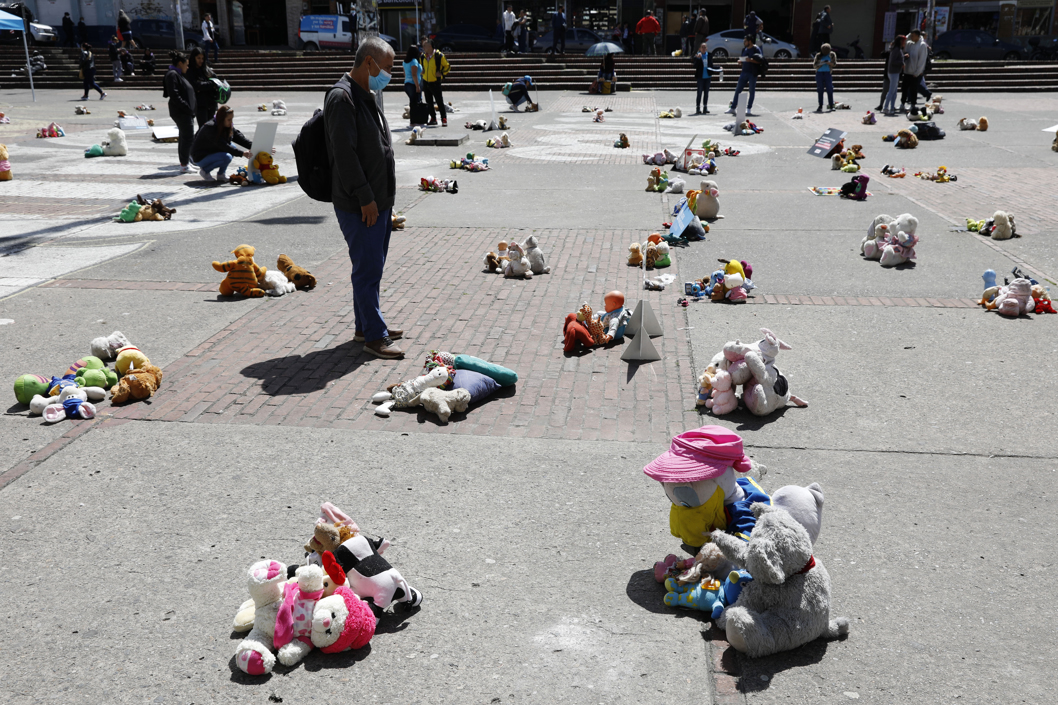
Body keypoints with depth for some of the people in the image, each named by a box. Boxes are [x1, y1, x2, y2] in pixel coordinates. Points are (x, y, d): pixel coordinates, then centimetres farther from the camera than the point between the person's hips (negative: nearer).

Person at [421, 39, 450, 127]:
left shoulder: (439, 56, -9)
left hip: (435, 82, -6)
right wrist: (422, 72, 7)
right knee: (429, 102, 9)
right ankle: (433, 119, 19)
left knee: (439, 101, -7)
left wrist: (442, 74, -11)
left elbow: (447, 66, -1)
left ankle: (444, 119, -2)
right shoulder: (423, 56, 7)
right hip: (425, 82, 6)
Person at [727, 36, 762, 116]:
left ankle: (749, 109, 7)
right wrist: (740, 61, 1)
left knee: (752, 91, 1)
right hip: (744, 72, 6)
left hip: (752, 73, -6)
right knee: (738, 90, 2)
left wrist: (751, 60, -24)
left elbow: (760, 61, -11)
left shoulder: (756, 49, -6)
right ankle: (732, 108, 4)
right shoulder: (744, 49, 13)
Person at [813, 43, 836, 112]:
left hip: (828, 73, -1)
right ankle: (820, 106, 5)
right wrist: (820, 64, -17)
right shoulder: (818, 56, 8)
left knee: (829, 89, -6)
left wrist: (828, 62, -20)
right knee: (820, 90, 0)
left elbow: (834, 63, -1)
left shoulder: (832, 55, 8)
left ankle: (831, 106, -4)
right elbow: (814, 65, 3)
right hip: (819, 73, 1)